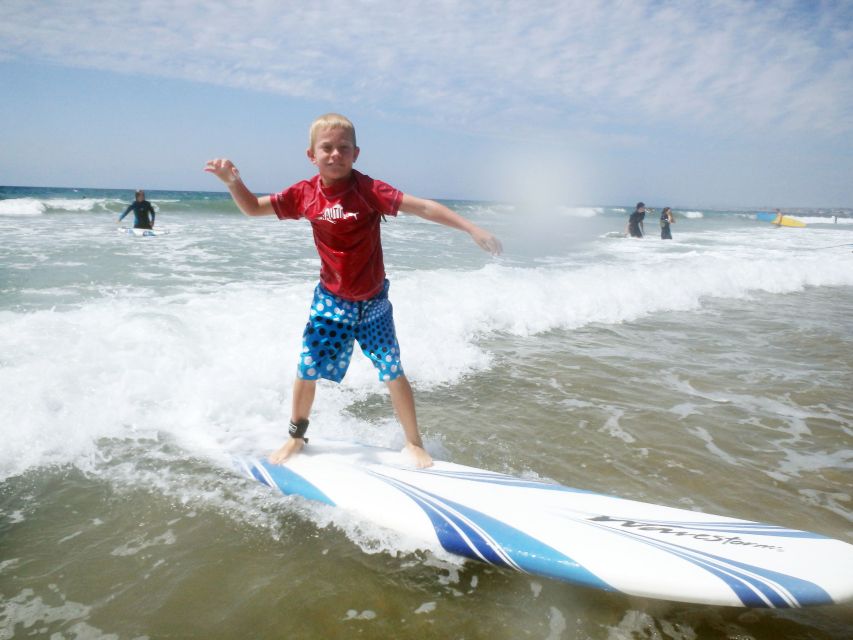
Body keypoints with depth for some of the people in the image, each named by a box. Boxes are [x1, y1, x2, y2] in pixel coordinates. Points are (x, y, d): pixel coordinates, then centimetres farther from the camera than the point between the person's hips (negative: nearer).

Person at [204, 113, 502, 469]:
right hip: (330, 300, 2)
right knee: (307, 370, 5)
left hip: (372, 301, -2)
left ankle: (414, 443, 22)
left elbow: (423, 207, -23)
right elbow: (253, 208, 5)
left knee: (393, 373, 1)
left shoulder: (369, 190, -18)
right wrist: (232, 181, -13)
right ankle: (296, 436, 31)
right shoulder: (305, 195, -6)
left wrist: (471, 229, -29)